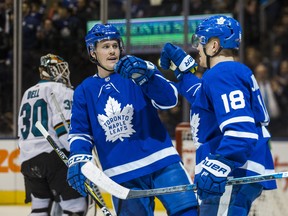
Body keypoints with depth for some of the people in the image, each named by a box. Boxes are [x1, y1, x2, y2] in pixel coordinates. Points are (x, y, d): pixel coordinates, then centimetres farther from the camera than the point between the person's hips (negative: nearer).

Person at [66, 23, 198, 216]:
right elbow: (80, 132, 11)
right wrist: (78, 161, -9)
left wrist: (146, 75, -31)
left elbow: (169, 99, -13)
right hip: (123, 175, 2)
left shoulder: (136, 74, 2)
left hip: (160, 162, -2)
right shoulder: (84, 91, 10)